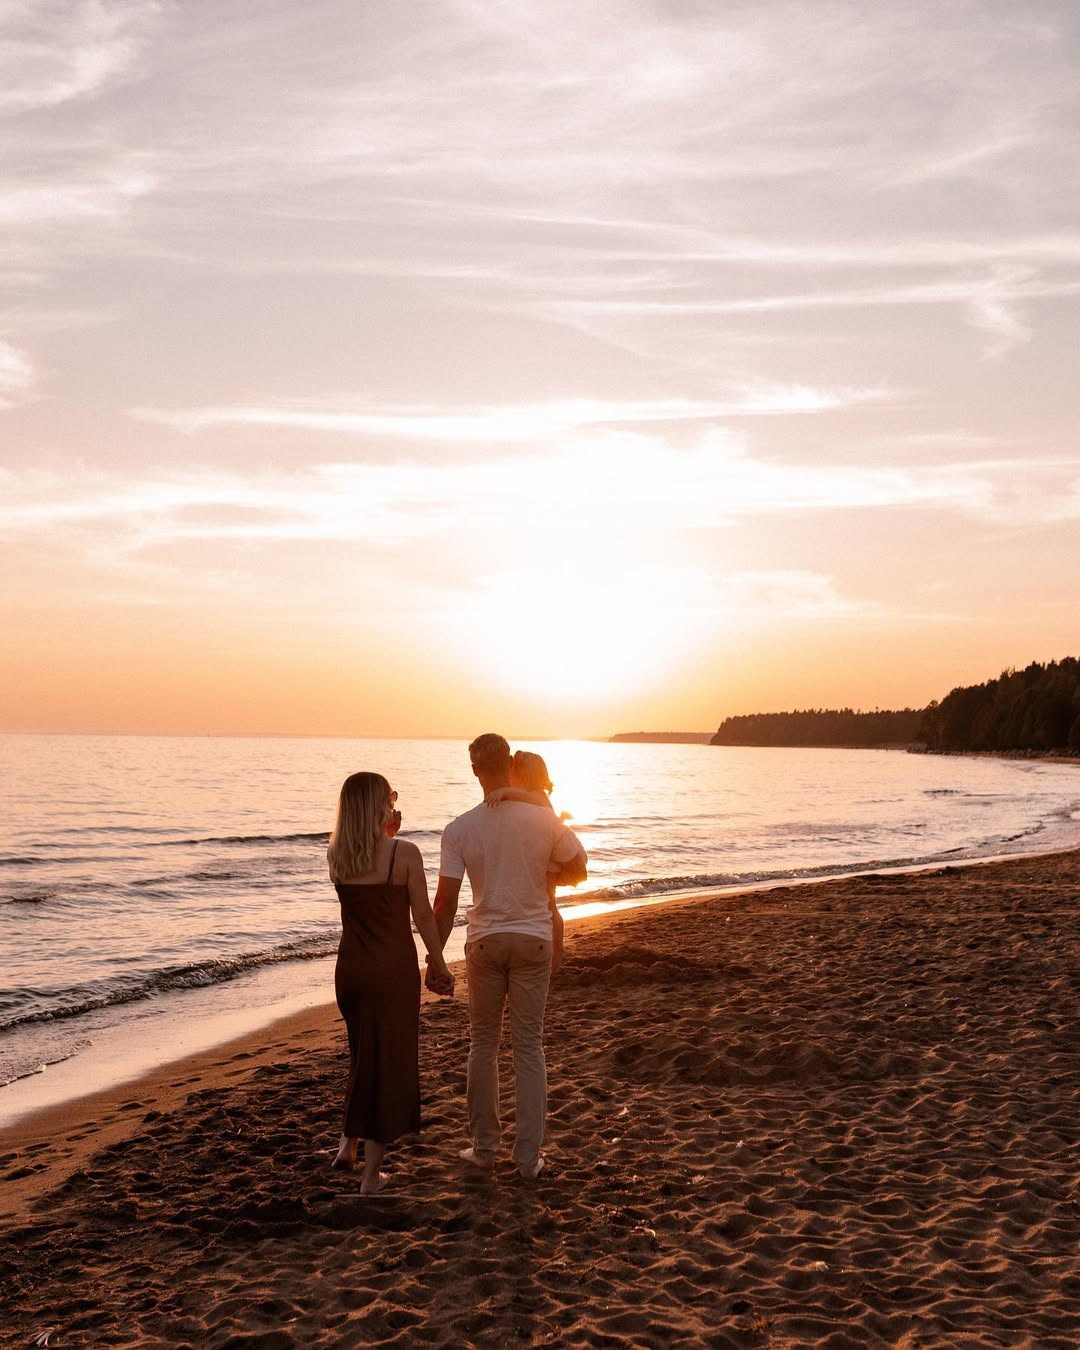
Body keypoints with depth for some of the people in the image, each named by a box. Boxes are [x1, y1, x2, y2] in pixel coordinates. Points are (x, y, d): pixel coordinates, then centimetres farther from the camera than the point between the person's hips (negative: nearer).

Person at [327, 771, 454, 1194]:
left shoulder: (335, 855, -1)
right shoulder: (405, 853, -14)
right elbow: (423, 917, -8)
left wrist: (387, 834, 19)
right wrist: (439, 965, 2)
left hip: (350, 967, 5)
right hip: (393, 969, -4)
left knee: (363, 1055, 26)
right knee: (388, 1063, 6)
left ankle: (347, 1144, 30)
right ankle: (371, 1174, 9)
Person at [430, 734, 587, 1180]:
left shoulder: (459, 829, -8)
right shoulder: (544, 820, -8)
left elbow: (445, 903, -9)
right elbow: (577, 871, 6)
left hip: (485, 942, 0)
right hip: (533, 941, 0)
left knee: (483, 1044, 14)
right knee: (529, 1047, 7)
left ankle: (484, 1147, 20)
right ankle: (528, 1156, 10)